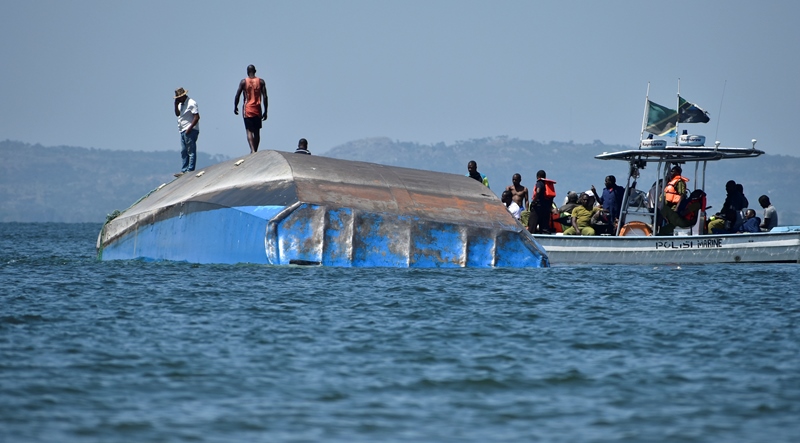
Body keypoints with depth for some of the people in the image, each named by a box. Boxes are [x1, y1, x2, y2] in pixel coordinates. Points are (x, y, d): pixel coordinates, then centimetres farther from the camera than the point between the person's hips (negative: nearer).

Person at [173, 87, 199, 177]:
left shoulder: (191, 103, -11)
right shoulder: (181, 104, 18)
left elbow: (197, 117, -16)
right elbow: (177, 114, 12)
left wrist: (190, 128, -20)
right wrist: (176, 105, 0)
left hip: (190, 131, -10)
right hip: (183, 131, 10)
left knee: (191, 151, -6)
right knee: (184, 152, 10)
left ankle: (190, 170, -7)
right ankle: (184, 170, 13)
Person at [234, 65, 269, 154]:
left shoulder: (243, 82, -3)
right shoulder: (261, 82, 2)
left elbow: (237, 95, -4)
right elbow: (265, 97, -1)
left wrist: (235, 107, 11)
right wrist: (265, 111, 4)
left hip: (247, 110, -2)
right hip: (257, 110, 2)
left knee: (249, 131, -6)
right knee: (257, 132, 13)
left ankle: (253, 150, -23)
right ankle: (255, 151, 17)